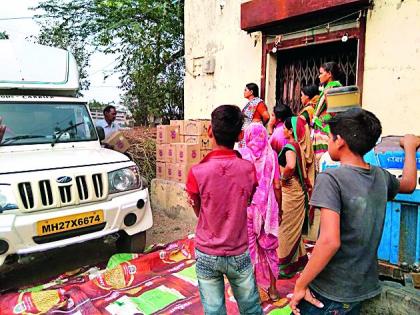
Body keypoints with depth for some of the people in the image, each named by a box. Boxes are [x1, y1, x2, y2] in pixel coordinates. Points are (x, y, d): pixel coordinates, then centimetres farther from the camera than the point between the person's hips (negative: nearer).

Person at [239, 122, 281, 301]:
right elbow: (276, 186, -4)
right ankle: (272, 289, 29)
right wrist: (279, 209, 6)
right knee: (269, 248, 13)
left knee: (249, 247, 12)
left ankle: (249, 286, 26)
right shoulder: (271, 154, -6)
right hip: (267, 207, 1)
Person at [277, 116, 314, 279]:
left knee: (285, 228, 4)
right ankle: (300, 260, 34)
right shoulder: (303, 146, 6)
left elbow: (290, 166, -38)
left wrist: (283, 176, -20)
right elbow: (307, 165, 17)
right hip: (300, 190, 8)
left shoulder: (290, 146, -19)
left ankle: (285, 267, 17)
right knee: (295, 227, 20)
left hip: (289, 191, -8)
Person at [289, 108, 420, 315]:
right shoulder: (381, 176, 0)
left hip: (330, 291, -7)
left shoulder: (330, 178, -20)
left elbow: (330, 241, -29)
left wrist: (300, 284, -19)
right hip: (365, 288, 7)